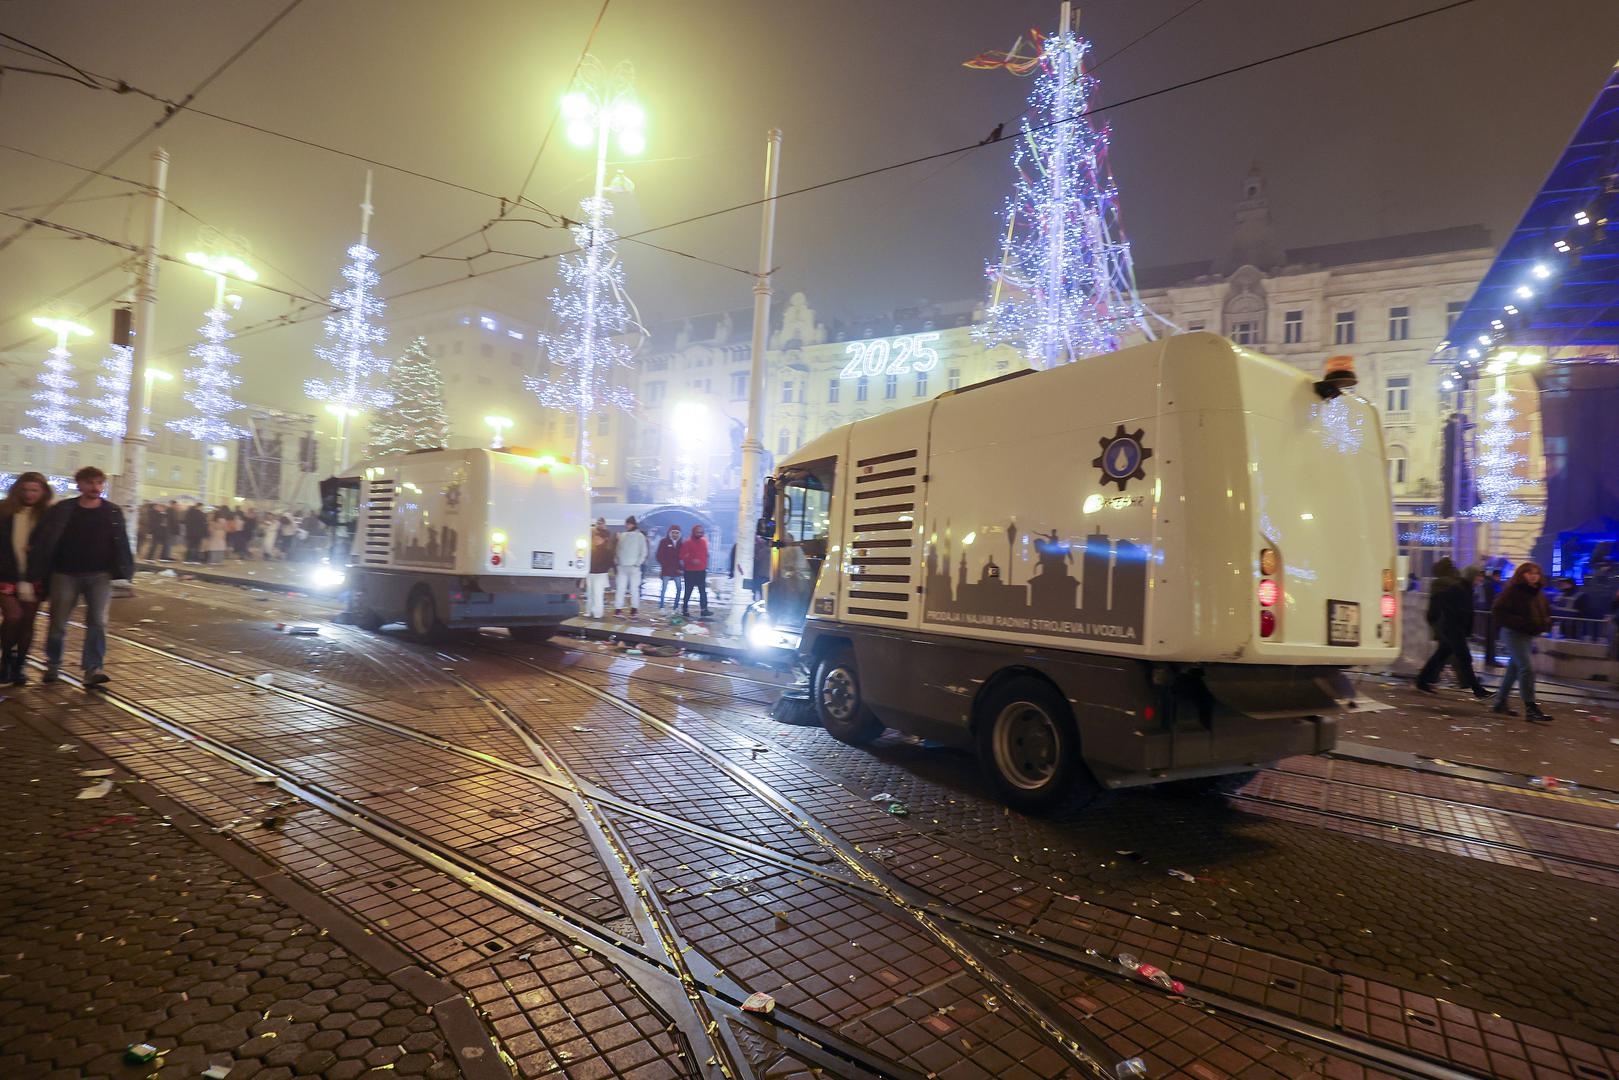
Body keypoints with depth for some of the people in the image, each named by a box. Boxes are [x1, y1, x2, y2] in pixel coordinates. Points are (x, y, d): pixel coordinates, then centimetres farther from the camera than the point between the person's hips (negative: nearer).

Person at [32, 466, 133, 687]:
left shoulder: (113, 513, 3)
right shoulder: (62, 510, 1)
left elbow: (120, 544, 3)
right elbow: (43, 538, 1)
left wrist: (124, 572, -1)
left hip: (99, 575, 0)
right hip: (65, 574, 0)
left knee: (98, 621, -10)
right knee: (58, 623, 10)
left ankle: (93, 670, -10)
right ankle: (53, 665, 30)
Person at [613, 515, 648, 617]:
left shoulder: (640, 536, -1)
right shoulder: (622, 535, 11)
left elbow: (643, 552, -3)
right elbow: (618, 550, 17)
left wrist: (638, 563, -9)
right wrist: (616, 560, 4)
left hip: (634, 567, -4)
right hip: (622, 566, 4)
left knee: (634, 588, -3)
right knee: (621, 588, 2)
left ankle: (634, 608, 5)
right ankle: (619, 608, 5)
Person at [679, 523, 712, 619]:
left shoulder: (704, 542, 9)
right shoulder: (688, 543, -8)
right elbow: (682, 556, -14)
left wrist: (705, 566, 16)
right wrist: (691, 560, -26)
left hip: (701, 571, 5)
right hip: (690, 571, -5)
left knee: (703, 591, 0)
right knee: (688, 591, 3)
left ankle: (704, 610, -1)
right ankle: (685, 610, 12)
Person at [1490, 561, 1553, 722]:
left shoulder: (1539, 593, 12)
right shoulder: (1512, 591, -12)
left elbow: (1546, 612, 24)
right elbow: (1498, 611, -17)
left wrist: (1545, 623, 2)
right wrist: (1520, 622, -24)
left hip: (1531, 635, 9)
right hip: (1515, 634, -8)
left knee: (1514, 669, 14)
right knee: (1527, 668, -14)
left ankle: (1500, 702, 25)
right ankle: (1530, 709, -11)